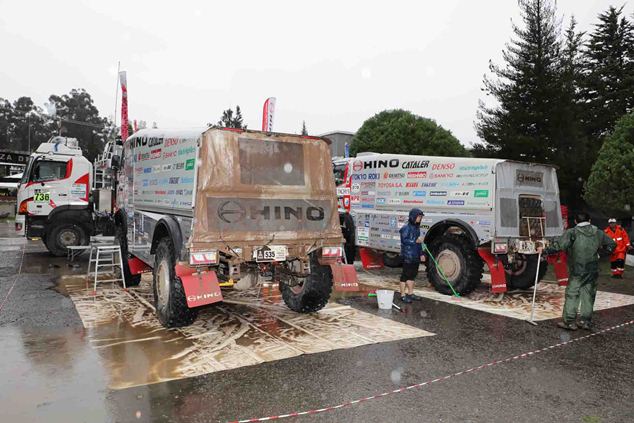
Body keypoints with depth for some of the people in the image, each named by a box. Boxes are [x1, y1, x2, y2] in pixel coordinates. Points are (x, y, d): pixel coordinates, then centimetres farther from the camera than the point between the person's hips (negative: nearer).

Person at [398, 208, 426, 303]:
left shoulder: (417, 227, 15)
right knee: (405, 275, -2)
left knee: (413, 274, 15)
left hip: (415, 256, 9)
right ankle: (403, 295, 5)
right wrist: (415, 241, -23)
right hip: (408, 256, -9)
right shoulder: (406, 227, -12)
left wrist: (421, 254, 17)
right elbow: (404, 240, -17)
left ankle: (410, 293, 27)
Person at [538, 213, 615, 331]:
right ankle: (586, 321, 17)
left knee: (572, 294, 1)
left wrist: (544, 250, -10)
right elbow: (612, 244, 17)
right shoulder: (598, 233, 7)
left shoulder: (572, 232, -8)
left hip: (577, 270, -4)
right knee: (588, 295, 12)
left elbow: (559, 245, -17)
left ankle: (569, 321, 2)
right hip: (593, 270, 4)